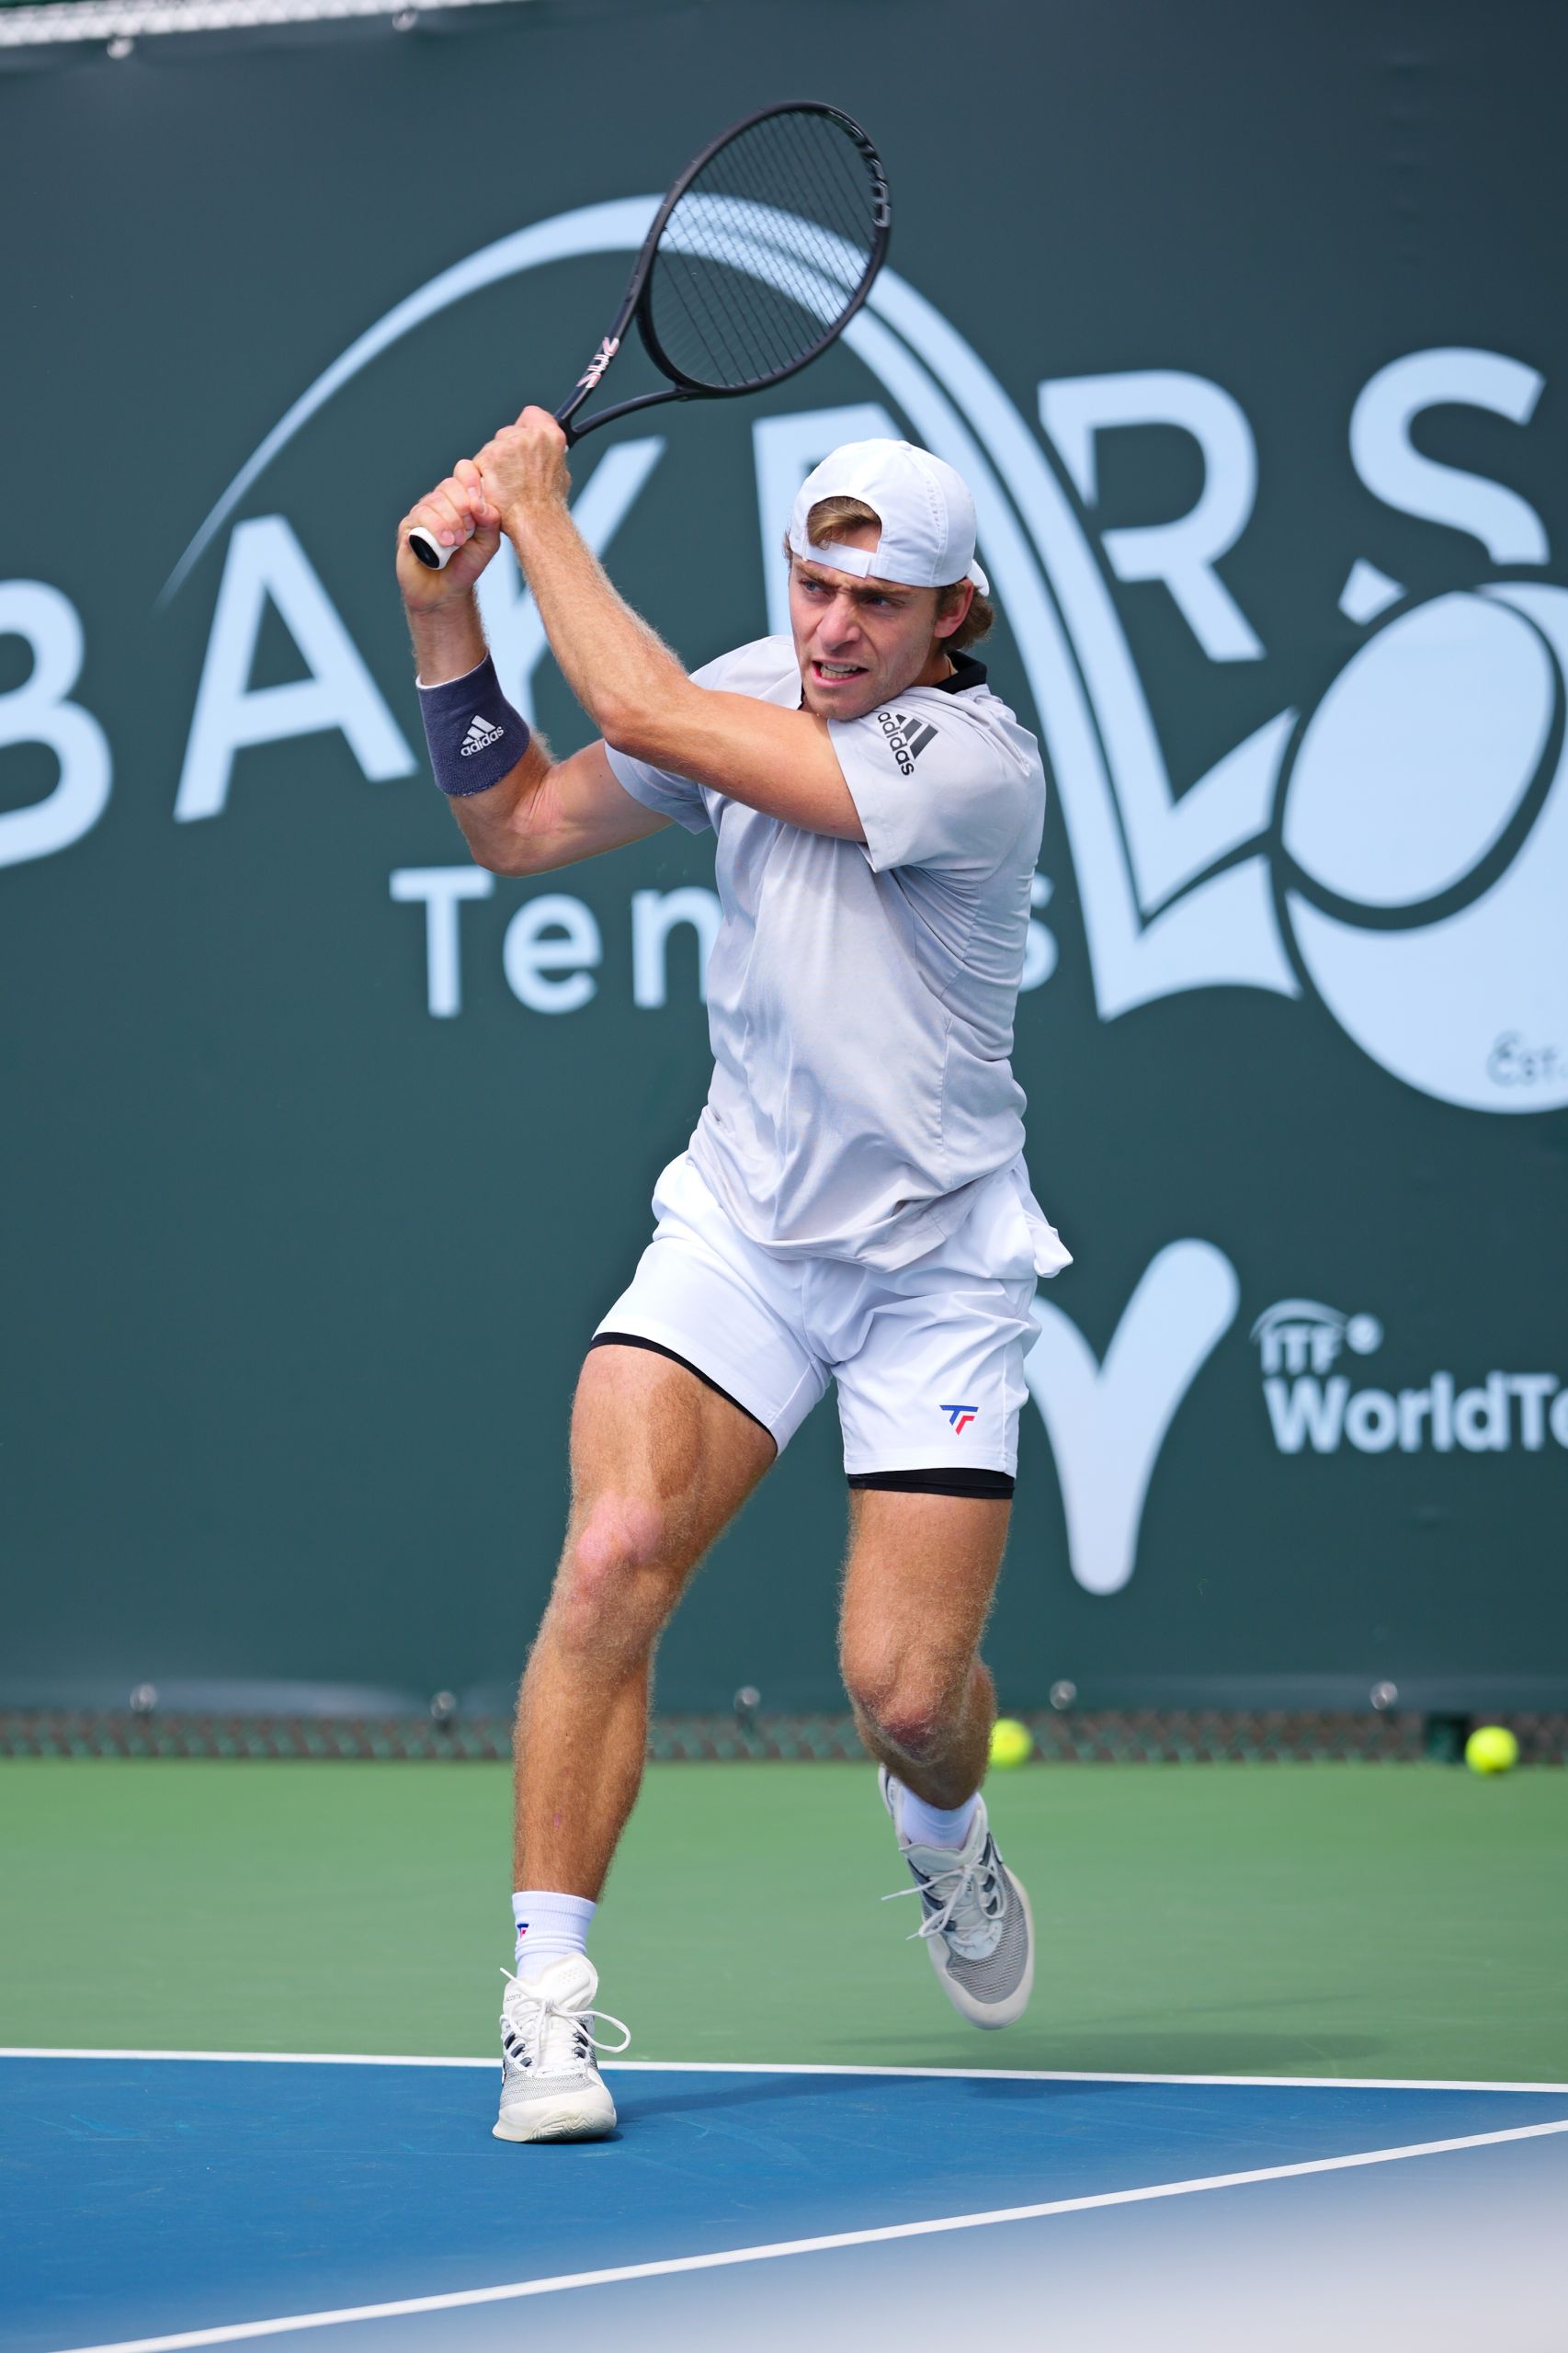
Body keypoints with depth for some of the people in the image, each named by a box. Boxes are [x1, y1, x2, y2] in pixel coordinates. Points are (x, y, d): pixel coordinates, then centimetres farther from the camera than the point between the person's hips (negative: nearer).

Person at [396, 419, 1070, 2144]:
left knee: (906, 1695, -8)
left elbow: (640, 712, -25)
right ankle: (549, 1996, -14)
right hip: (737, 1226, 4)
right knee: (612, 1557, -20)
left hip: (935, 1266, -4)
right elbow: (519, 827, 11)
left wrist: (540, 510, -14)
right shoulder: (754, 692, -1)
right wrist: (446, 613, -1)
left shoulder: (974, 761, -22)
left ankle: (944, 1830, 32)